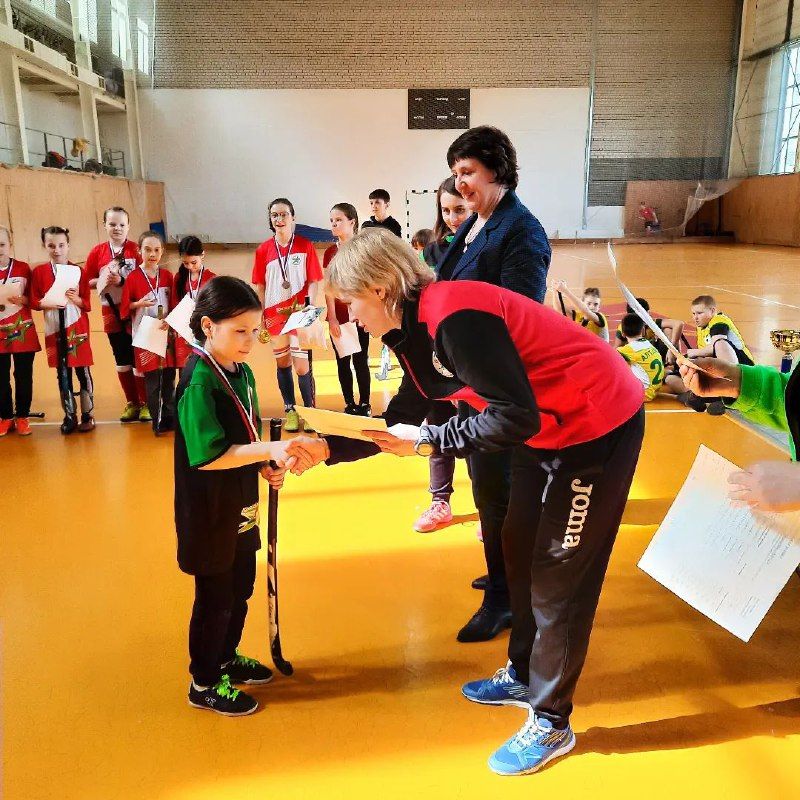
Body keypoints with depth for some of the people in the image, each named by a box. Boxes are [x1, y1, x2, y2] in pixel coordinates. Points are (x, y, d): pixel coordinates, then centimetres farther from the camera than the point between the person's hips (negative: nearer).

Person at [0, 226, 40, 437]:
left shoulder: (23, 268, -1)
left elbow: (32, 300, 4)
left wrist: (20, 299, -15)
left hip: (23, 331, -1)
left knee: (24, 376, 6)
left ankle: (22, 416, 19)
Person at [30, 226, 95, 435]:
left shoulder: (79, 271, -2)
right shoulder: (39, 272, 1)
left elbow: (87, 304, -1)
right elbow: (34, 302, 2)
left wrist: (76, 299, -21)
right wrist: (49, 303, -16)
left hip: (77, 328, -1)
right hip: (54, 329, 1)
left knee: (83, 370, 3)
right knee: (62, 373, 8)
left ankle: (87, 415, 14)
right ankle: (69, 416, 18)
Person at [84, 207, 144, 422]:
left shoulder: (135, 249, -5)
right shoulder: (97, 252, 2)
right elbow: (87, 282, 4)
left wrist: (122, 280, -20)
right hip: (111, 312, 3)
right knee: (122, 360, 11)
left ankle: (145, 402, 14)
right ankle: (132, 403, 23)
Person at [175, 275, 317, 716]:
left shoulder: (242, 372, 4)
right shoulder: (199, 382, -22)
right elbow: (207, 455, -29)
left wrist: (267, 466, -2)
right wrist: (271, 449, -32)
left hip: (240, 507, 8)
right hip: (209, 511, -8)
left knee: (240, 588, 22)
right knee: (215, 598, 6)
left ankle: (227, 658, 43)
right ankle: (204, 683, 25)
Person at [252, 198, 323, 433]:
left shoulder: (305, 246, -4)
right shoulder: (263, 250, 1)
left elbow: (314, 281, -2)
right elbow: (260, 287, 5)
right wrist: (259, 318, 2)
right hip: (274, 314, 3)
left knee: (302, 365, -5)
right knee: (282, 363, 12)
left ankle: (310, 410, 11)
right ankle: (290, 410, 23)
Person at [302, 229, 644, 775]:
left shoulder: (455, 317, -27)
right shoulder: (416, 328, 4)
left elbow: (515, 417, -28)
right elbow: (403, 421, 11)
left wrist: (427, 440, -20)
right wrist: (327, 449, 6)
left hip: (599, 425, -10)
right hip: (547, 430, 10)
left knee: (559, 576, -1)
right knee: (521, 552, 18)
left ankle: (551, 724, 17)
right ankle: (524, 677, 38)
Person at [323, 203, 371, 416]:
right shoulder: (330, 252, 6)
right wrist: (332, 318, -5)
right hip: (338, 317, 3)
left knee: (360, 360, 2)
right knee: (342, 362, 8)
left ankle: (364, 405, 14)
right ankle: (349, 405, 19)